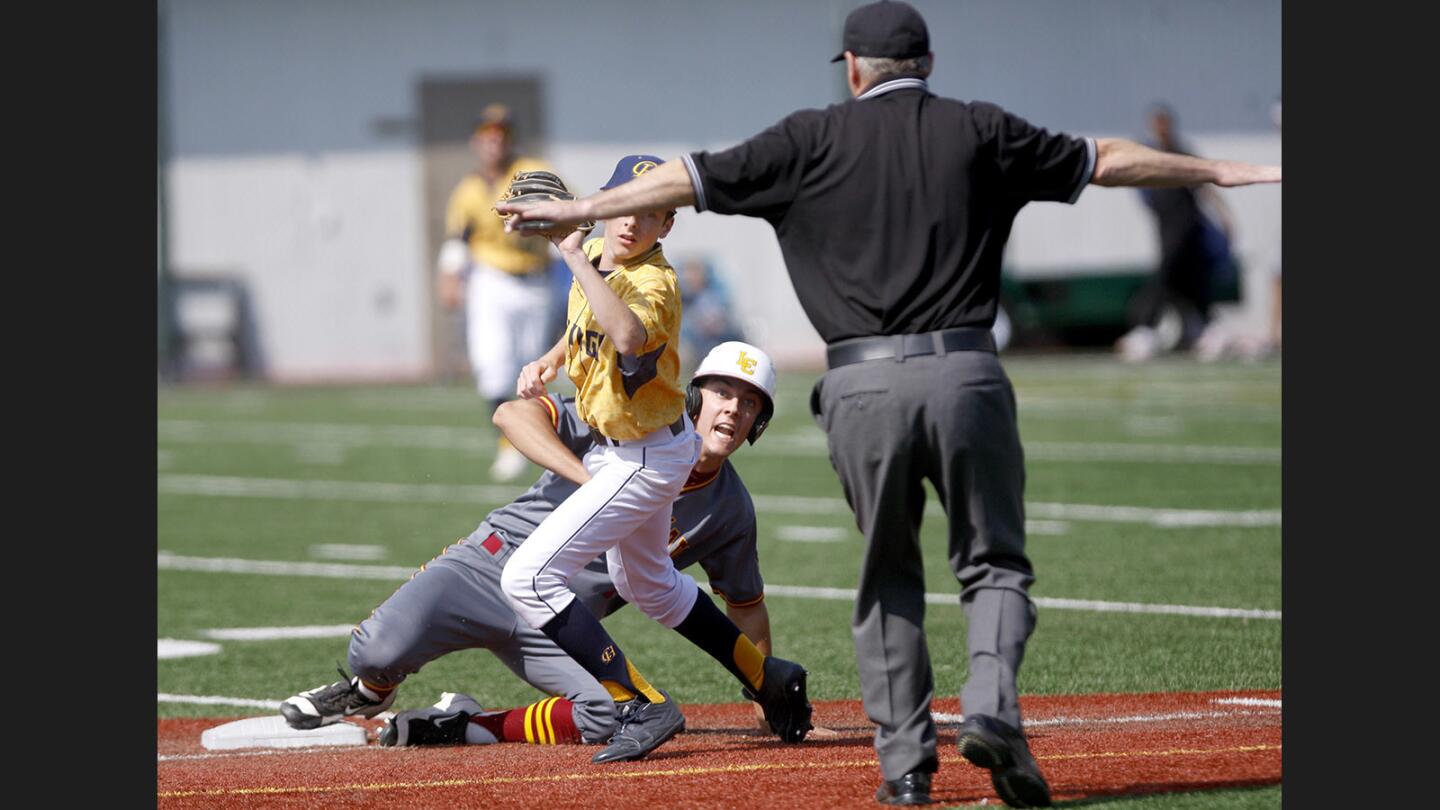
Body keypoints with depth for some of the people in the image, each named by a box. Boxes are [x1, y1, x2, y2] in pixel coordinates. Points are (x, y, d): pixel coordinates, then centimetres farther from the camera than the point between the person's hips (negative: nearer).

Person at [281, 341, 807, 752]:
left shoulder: (730, 511, 3)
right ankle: (370, 690, 13)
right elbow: (513, 414, -21)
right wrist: (592, 480, -33)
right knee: (382, 650, -28)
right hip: (495, 566, -4)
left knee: (618, 717, -25)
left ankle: (465, 727, -6)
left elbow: (746, 604, 18)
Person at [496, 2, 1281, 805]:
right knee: (996, 562, 9)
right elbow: (1104, 160, 19)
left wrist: (579, 209, 18)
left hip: (862, 385, 1)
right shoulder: (979, 130, 11)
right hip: (965, 375, 0)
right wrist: (1225, 172, 31)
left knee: (889, 576, 15)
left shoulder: (815, 139, 9)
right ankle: (992, 709, -16)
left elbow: (691, 178, 9)